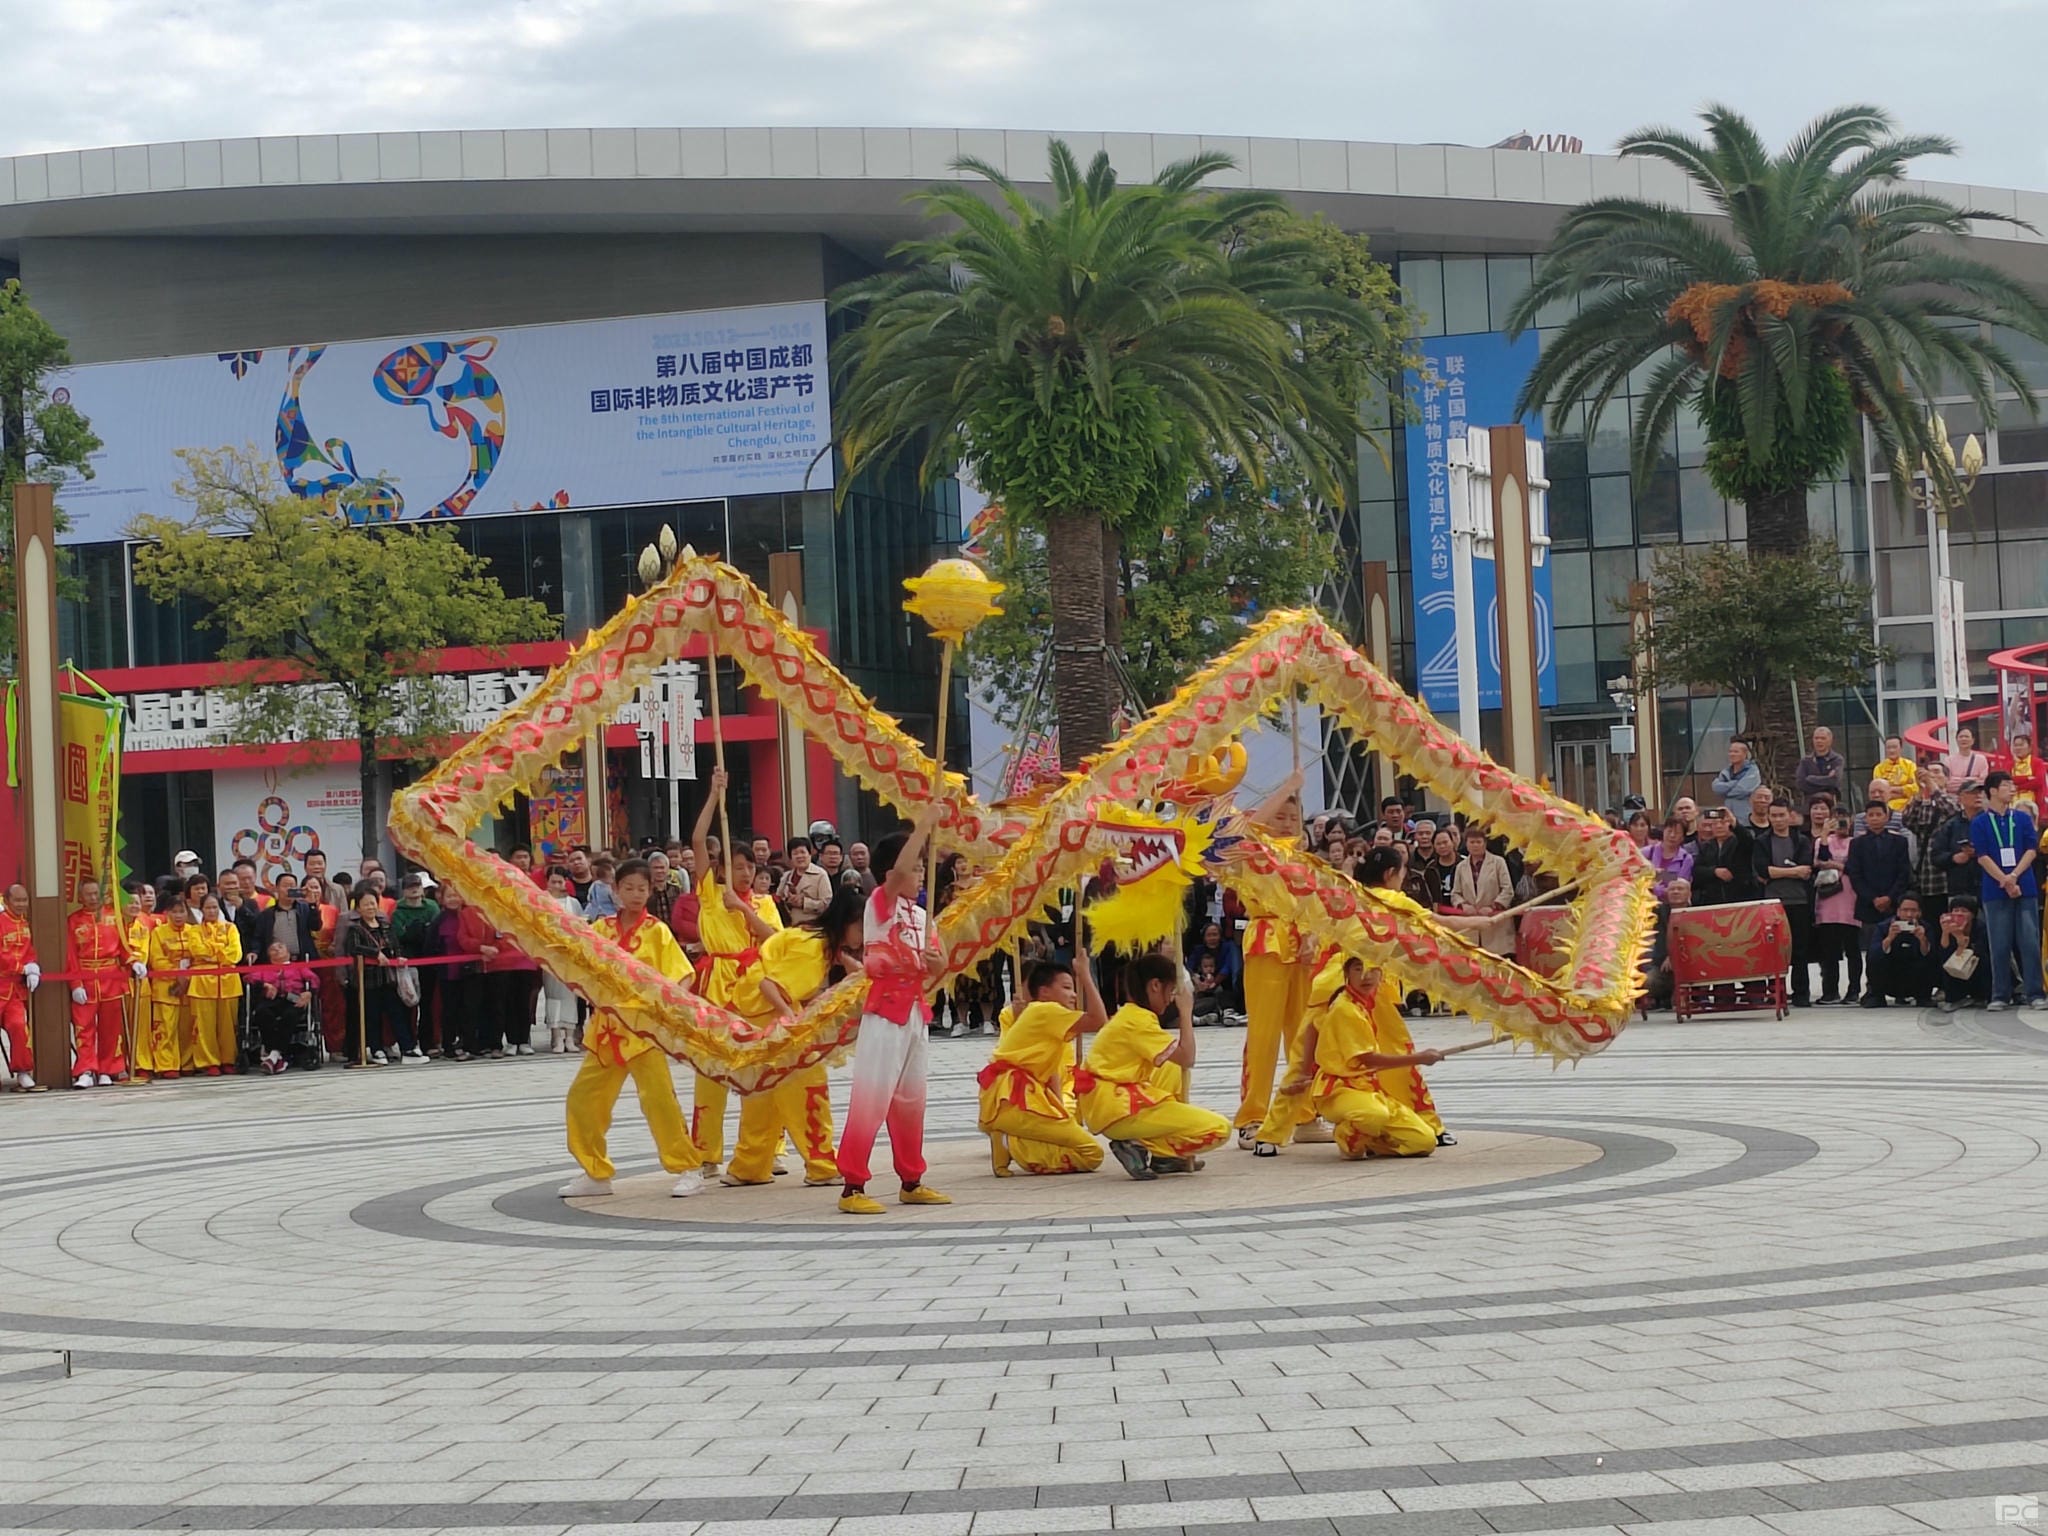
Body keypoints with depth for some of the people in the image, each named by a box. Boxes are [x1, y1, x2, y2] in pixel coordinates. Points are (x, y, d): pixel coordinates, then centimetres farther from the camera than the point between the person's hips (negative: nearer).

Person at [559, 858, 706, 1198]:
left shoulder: (657, 931, -3)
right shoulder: (600, 929, 7)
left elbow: (683, 978, -6)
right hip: (606, 1028, 5)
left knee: (659, 1099, -14)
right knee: (581, 1099, 7)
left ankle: (687, 1168, -3)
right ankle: (595, 1172, 20)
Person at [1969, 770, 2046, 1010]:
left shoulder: (2022, 819, 10)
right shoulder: (1979, 824, 4)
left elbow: (2032, 850, 3)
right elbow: (1983, 857, -2)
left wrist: (2014, 876, -11)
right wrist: (2005, 881, -13)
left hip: (2025, 888, 1)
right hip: (1995, 891, -1)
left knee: (2030, 942, -2)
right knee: (1999, 945, 0)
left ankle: (2034, 993, 3)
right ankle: (2000, 995, 5)